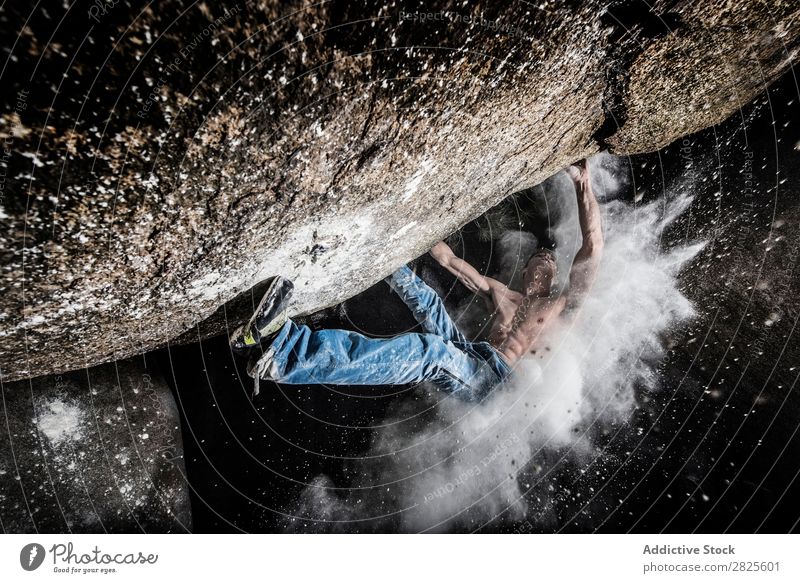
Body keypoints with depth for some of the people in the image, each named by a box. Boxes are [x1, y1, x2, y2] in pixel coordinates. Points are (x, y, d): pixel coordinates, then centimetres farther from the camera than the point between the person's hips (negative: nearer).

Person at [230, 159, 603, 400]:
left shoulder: (561, 306, 18)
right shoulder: (500, 294, 31)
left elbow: (592, 249, 7)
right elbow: (448, 260, 27)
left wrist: (583, 183, 4)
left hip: (492, 375, -6)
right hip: (472, 361, 6)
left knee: (435, 351, -36)